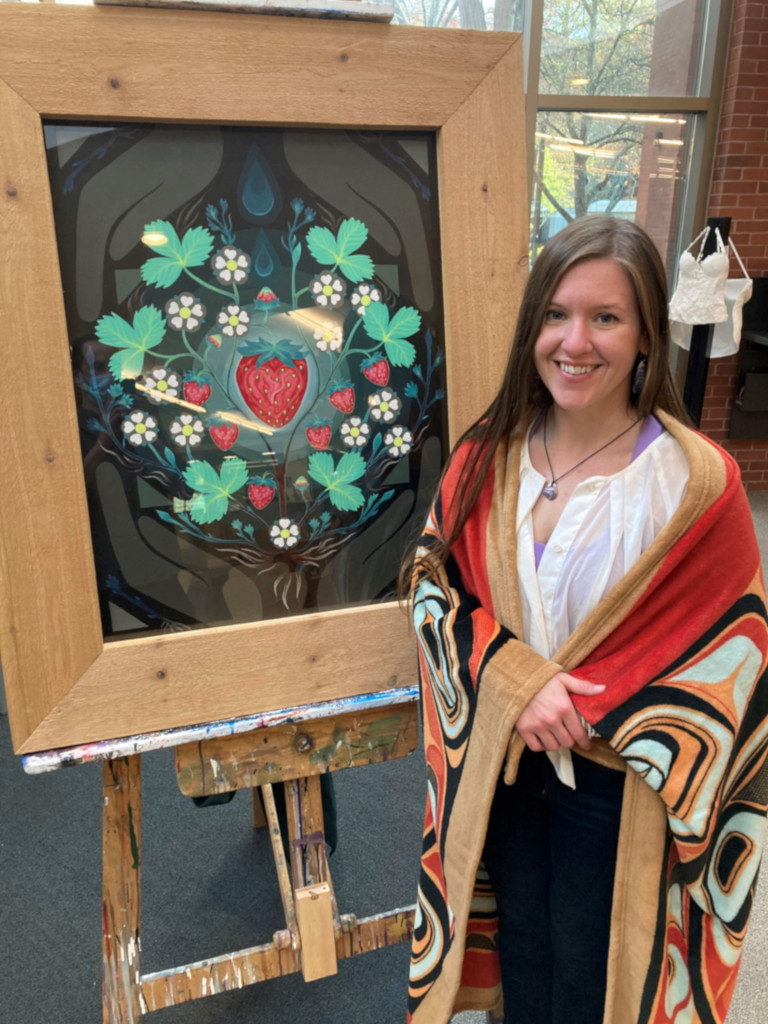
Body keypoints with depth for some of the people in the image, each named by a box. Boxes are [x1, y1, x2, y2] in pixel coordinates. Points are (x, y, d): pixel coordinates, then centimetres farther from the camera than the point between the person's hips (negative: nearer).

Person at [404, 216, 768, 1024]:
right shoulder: (489, 454, -8)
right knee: (519, 949, 26)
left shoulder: (697, 482, -19)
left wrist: (576, 702, -19)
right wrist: (514, 679, -19)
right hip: (500, 759, 3)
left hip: (614, 774, -2)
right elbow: (432, 580, -4)